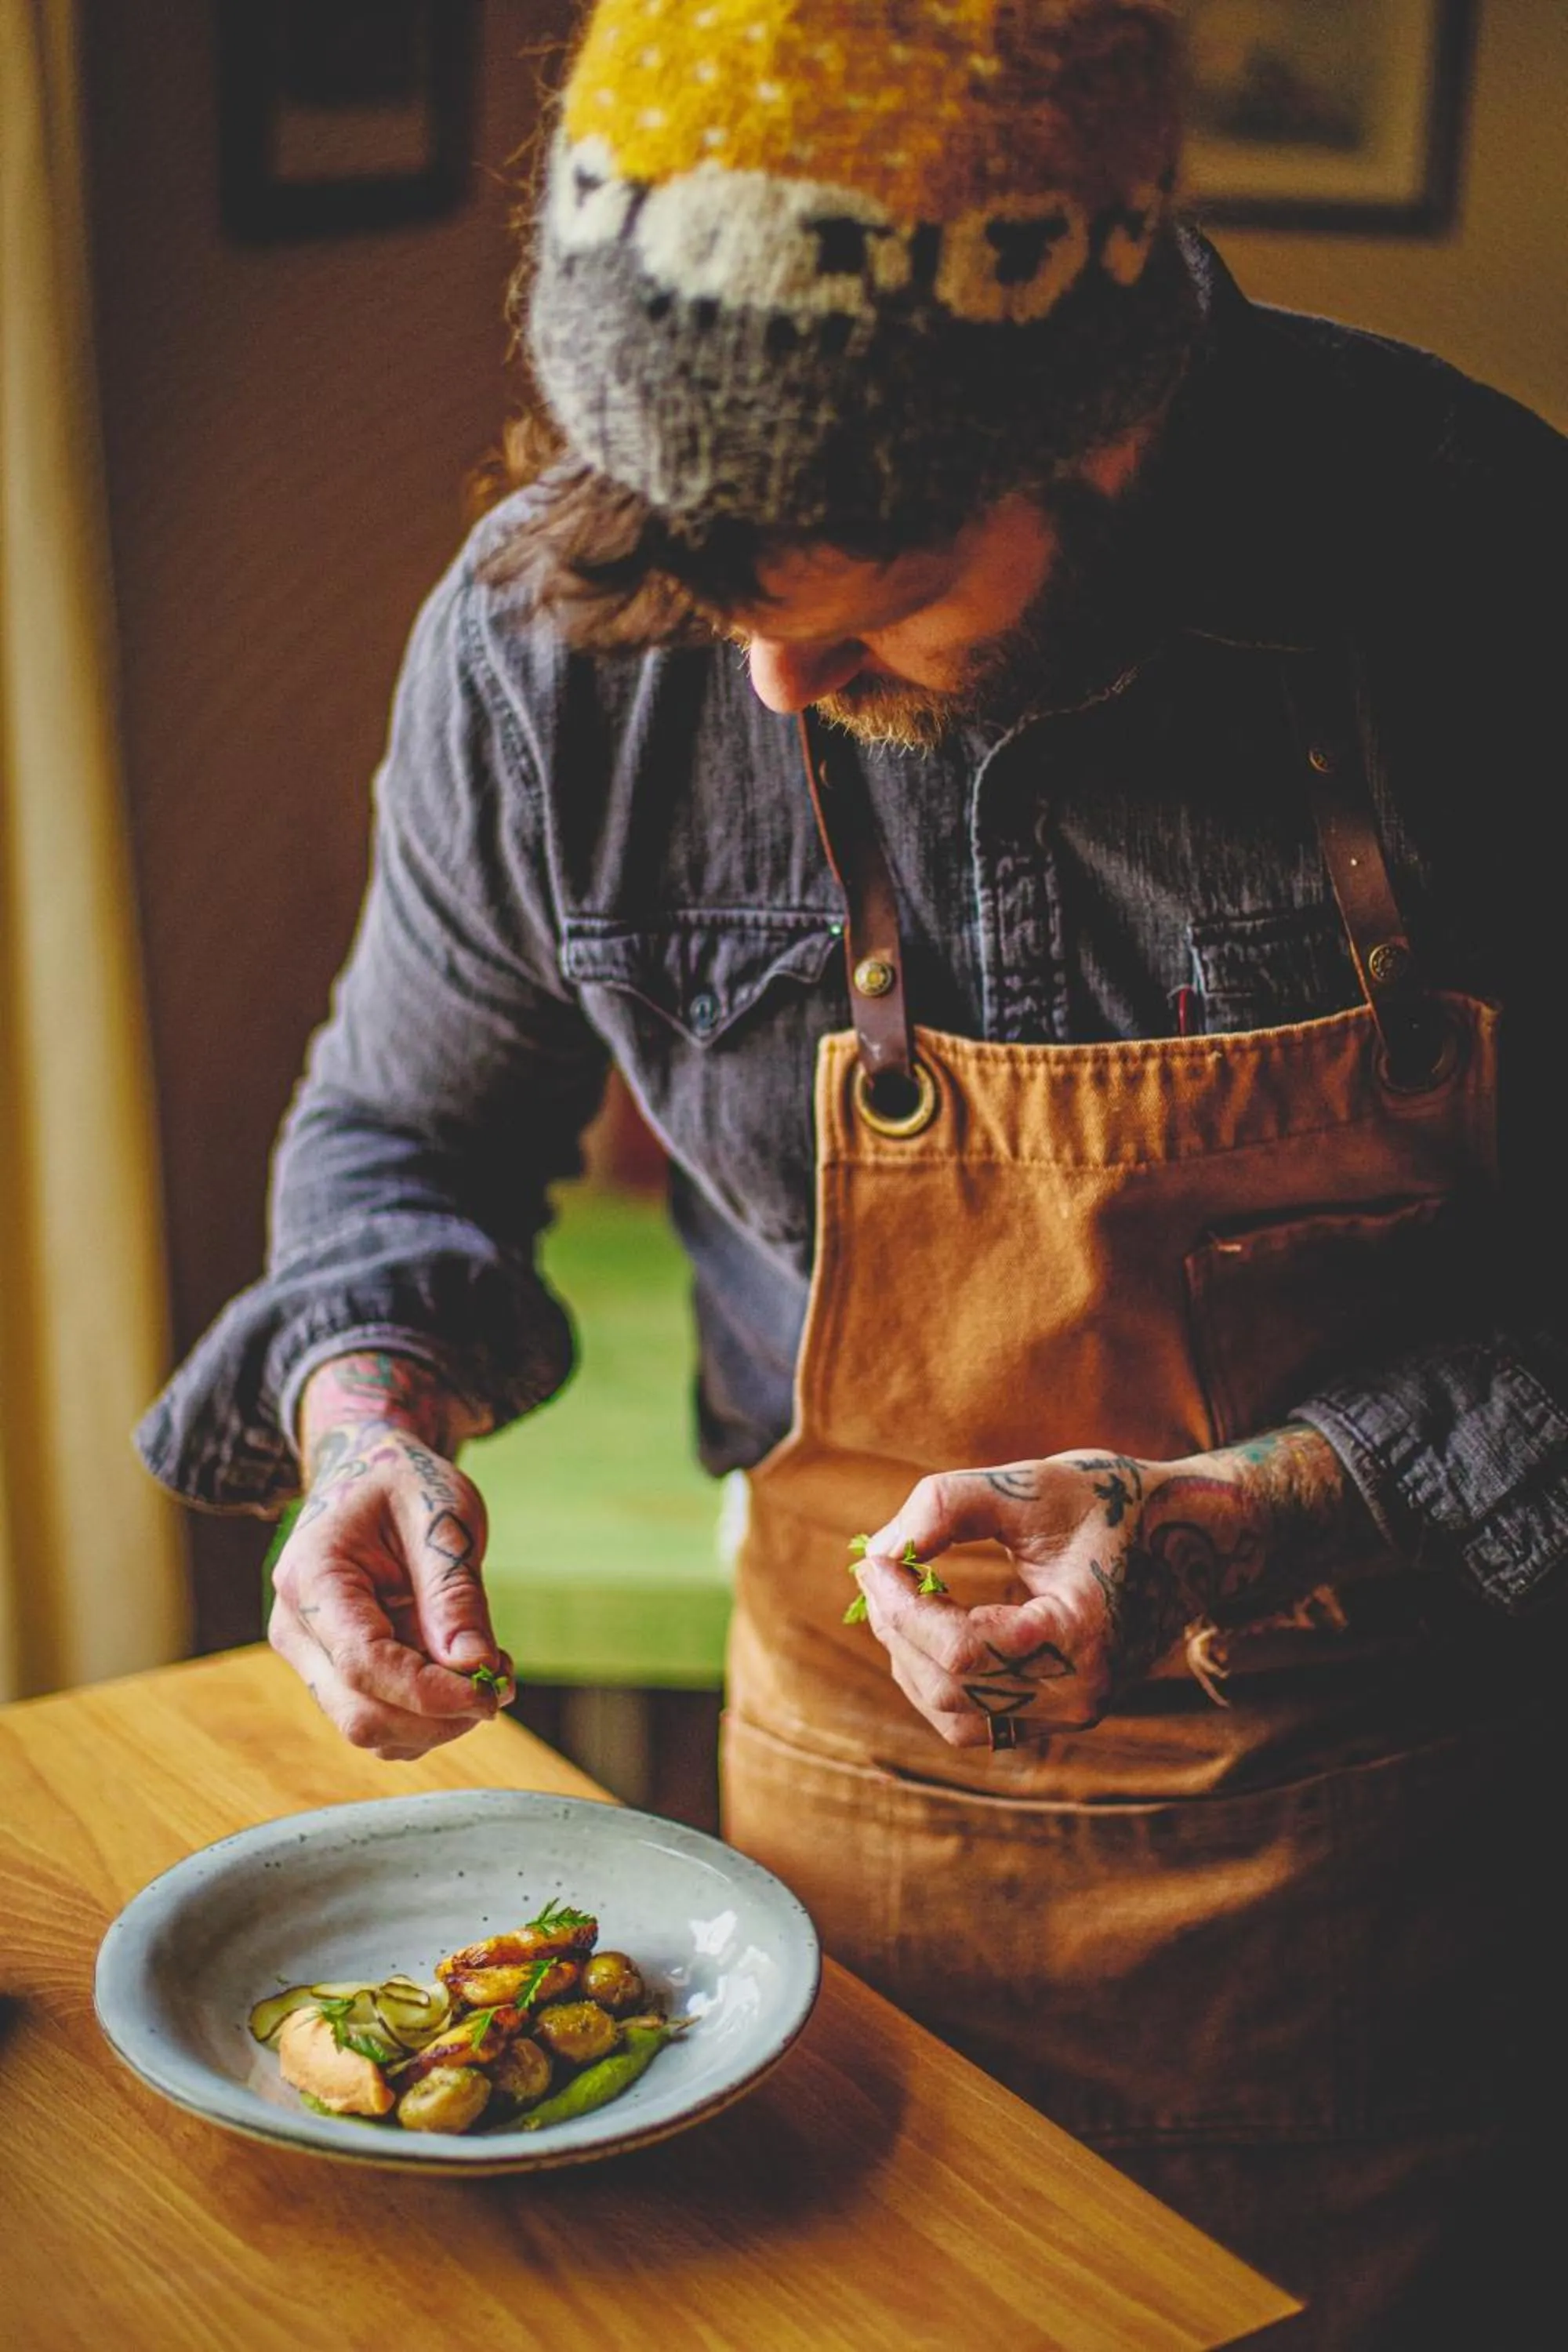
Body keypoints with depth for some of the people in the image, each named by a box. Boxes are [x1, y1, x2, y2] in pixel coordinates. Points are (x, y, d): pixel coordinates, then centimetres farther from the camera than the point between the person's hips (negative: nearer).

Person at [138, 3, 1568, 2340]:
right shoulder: (540, 636, -14)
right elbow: (407, 1127, 4)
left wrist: (1232, 1523, -26)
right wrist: (372, 1408, -15)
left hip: (1369, 1794, -1)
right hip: (862, 1772, 2)